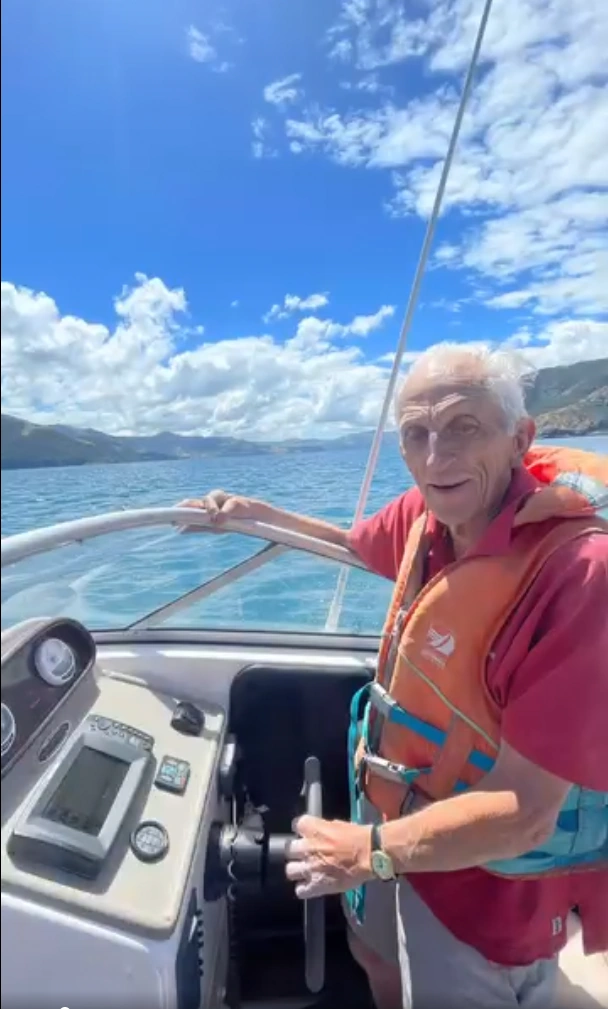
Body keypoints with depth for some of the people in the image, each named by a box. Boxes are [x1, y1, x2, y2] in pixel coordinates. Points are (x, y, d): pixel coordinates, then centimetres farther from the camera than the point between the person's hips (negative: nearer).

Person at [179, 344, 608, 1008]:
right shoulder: (428, 513, -14)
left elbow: (524, 815, -32)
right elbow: (354, 543, 10)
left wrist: (372, 850, -23)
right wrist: (256, 513, 7)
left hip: (487, 871, -6)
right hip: (396, 811, 7)